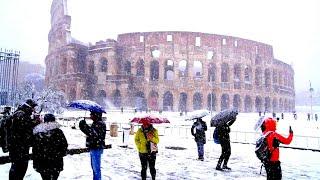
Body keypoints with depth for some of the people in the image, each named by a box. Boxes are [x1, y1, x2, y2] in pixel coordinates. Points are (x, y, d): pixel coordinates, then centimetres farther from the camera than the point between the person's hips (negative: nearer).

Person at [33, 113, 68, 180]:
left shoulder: (37, 132, 2)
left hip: (41, 163, 3)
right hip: (55, 162, -3)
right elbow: (64, 145, -4)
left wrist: (35, 163, 12)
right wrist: (60, 154, 12)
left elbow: (34, 148, 5)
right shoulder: (57, 131, -5)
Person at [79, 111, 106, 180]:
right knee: (94, 167, 21)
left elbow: (95, 134, -28)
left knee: (96, 167, -4)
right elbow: (91, 133, 18)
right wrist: (84, 127, 3)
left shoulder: (100, 124, -17)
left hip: (96, 148, -10)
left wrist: (86, 127, -30)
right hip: (93, 147, 11)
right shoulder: (95, 123, 14)